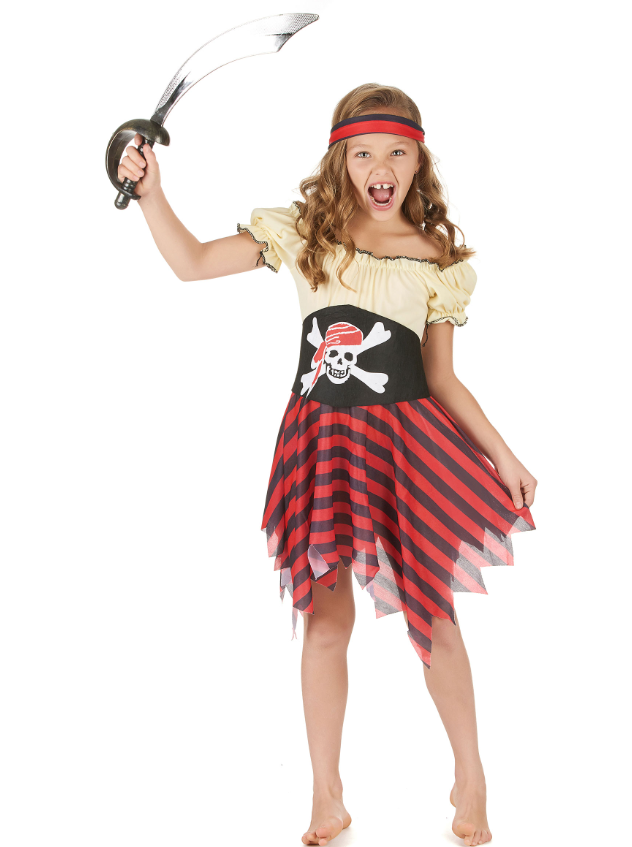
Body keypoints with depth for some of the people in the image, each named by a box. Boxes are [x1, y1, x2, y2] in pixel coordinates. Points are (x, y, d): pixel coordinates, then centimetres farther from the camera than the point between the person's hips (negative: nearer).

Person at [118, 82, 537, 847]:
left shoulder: (438, 260, 4)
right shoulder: (302, 231, 5)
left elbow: (443, 381, 8)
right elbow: (193, 263, 3)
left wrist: (501, 453, 3)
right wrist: (152, 193, -9)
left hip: (405, 440, 0)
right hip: (322, 440, 1)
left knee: (432, 615, 6)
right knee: (326, 619, 6)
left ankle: (470, 780, 29)